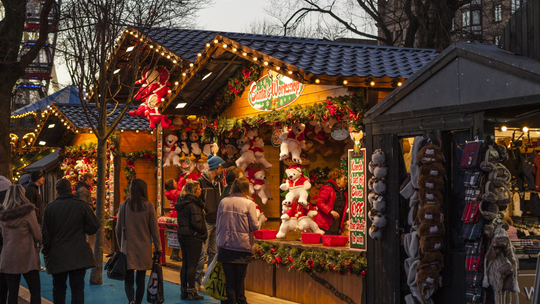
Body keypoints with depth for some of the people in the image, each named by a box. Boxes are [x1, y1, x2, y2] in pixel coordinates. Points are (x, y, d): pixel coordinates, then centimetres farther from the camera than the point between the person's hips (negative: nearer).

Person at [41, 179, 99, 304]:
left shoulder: (49, 208, -4)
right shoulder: (82, 206, -5)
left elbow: (45, 234, -1)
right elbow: (93, 227, -3)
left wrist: (46, 252, 11)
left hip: (57, 256, 1)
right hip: (78, 256, -1)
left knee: (58, 289, 15)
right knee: (77, 289, 1)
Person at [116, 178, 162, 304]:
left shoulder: (124, 206, -3)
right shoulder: (149, 206, -6)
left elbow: (118, 229, 5)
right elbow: (154, 230, -4)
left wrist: (120, 245, 19)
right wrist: (157, 248, 5)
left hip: (128, 248, 0)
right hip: (144, 249, 0)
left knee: (128, 280, 3)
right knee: (141, 280, 12)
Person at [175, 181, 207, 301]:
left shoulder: (182, 202, 10)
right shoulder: (193, 205, -17)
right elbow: (197, 222, -22)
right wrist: (204, 232, -7)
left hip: (182, 235, 9)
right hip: (193, 237, -9)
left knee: (185, 264, 13)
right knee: (192, 265, -2)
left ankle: (184, 292, 18)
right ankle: (191, 293, 2)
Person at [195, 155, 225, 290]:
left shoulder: (218, 182, 13)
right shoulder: (200, 182, -8)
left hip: (217, 222, 7)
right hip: (205, 222, -7)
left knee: (214, 252, 10)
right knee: (202, 253, -5)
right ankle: (197, 280, 3)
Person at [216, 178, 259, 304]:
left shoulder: (223, 202, 1)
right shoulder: (249, 203, -9)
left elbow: (218, 225, 8)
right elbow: (254, 226, -10)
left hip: (225, 246, 2)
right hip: (242, 246, -2)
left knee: (229, 279, 6)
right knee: (240, 279, 11)